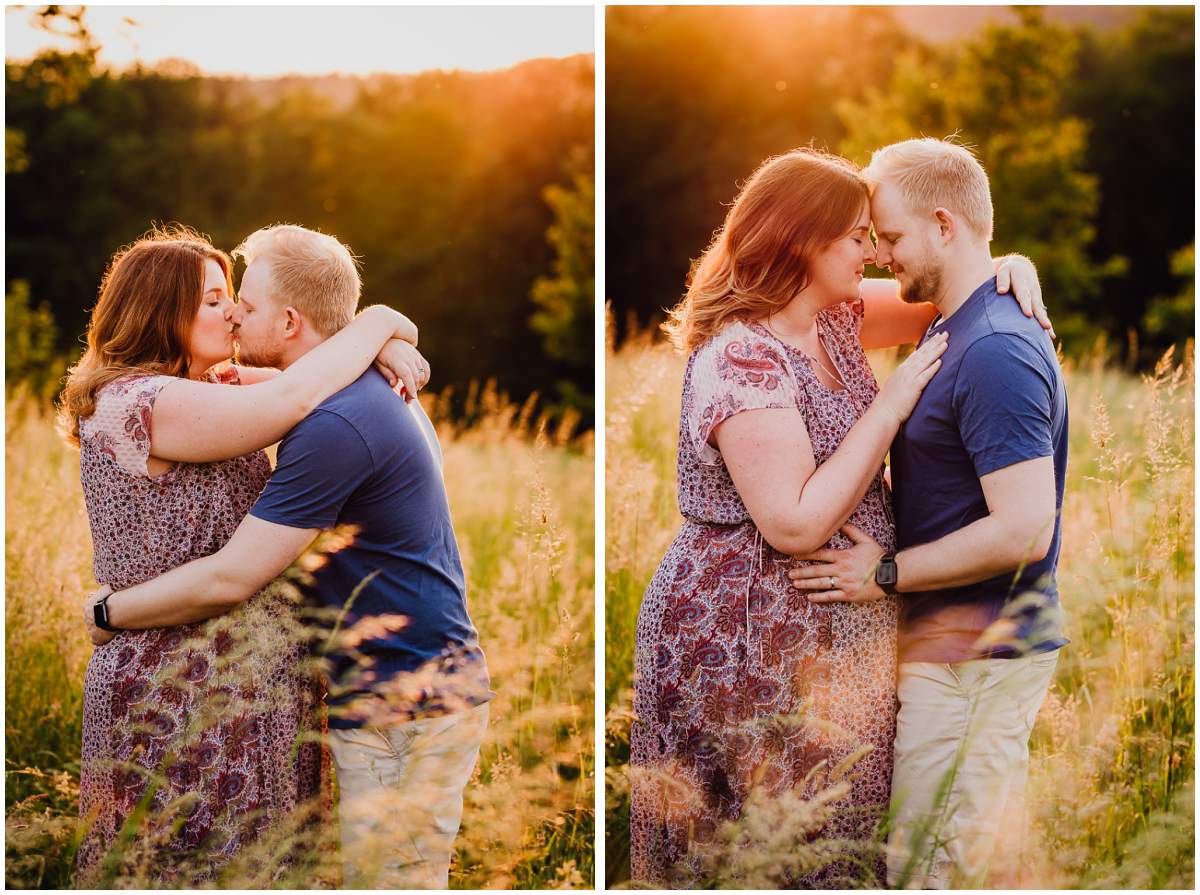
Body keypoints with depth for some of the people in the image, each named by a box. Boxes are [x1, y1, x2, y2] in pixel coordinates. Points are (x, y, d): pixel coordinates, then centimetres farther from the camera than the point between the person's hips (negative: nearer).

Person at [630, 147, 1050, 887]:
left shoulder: (836, 318, 7)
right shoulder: (742, 357, -20)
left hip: (828, 642, 9)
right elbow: (793, 524, -25)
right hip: (749, 643, -9)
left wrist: (1005, 267, -1)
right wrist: (888, 410, -20)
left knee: (830, 845, 12)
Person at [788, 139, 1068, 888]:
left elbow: (1024, 531, -26)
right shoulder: (954, 329, 14)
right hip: (961, 647, 10)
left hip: (974, 658, -10)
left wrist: (888, 574, -18)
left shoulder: (995, 352, -20)